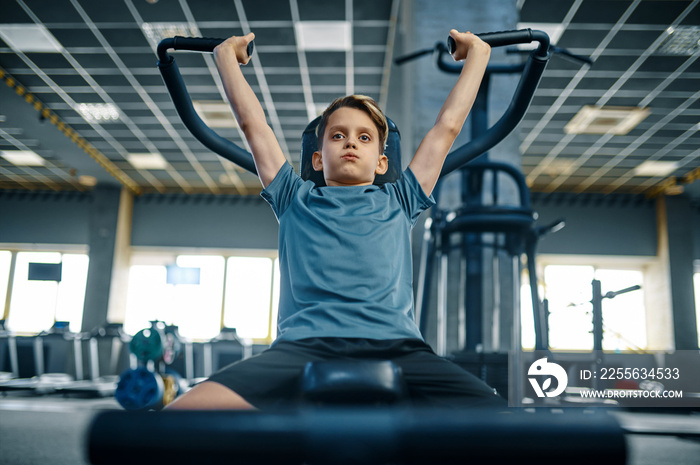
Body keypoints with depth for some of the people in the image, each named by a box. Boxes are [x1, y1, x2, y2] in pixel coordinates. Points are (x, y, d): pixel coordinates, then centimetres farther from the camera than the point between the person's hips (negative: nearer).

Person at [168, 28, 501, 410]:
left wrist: (477, 54, 43)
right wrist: (226, 55, 43)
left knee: (489, 404, -28)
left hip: (395, 346, 1)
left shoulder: (398, 201, 28)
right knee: (190, 405, -28)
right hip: (304, 345, 0)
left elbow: (448, 125, 35)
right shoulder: (296, 200, 27)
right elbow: (252, 122, 33)